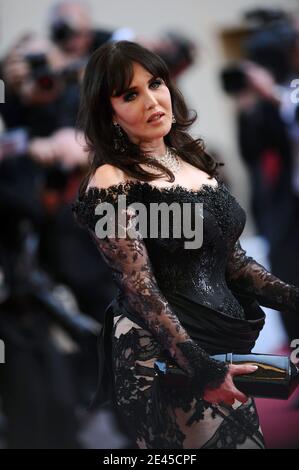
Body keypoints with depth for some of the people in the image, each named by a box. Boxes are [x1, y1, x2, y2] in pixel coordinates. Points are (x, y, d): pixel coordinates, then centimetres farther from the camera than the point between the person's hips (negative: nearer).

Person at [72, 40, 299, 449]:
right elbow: (140, 289, -14)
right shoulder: (112, 182, -9)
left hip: (232, 338, 7)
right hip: (166, 354, -7)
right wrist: (203, 369, -22)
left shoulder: (194, 158, 13)